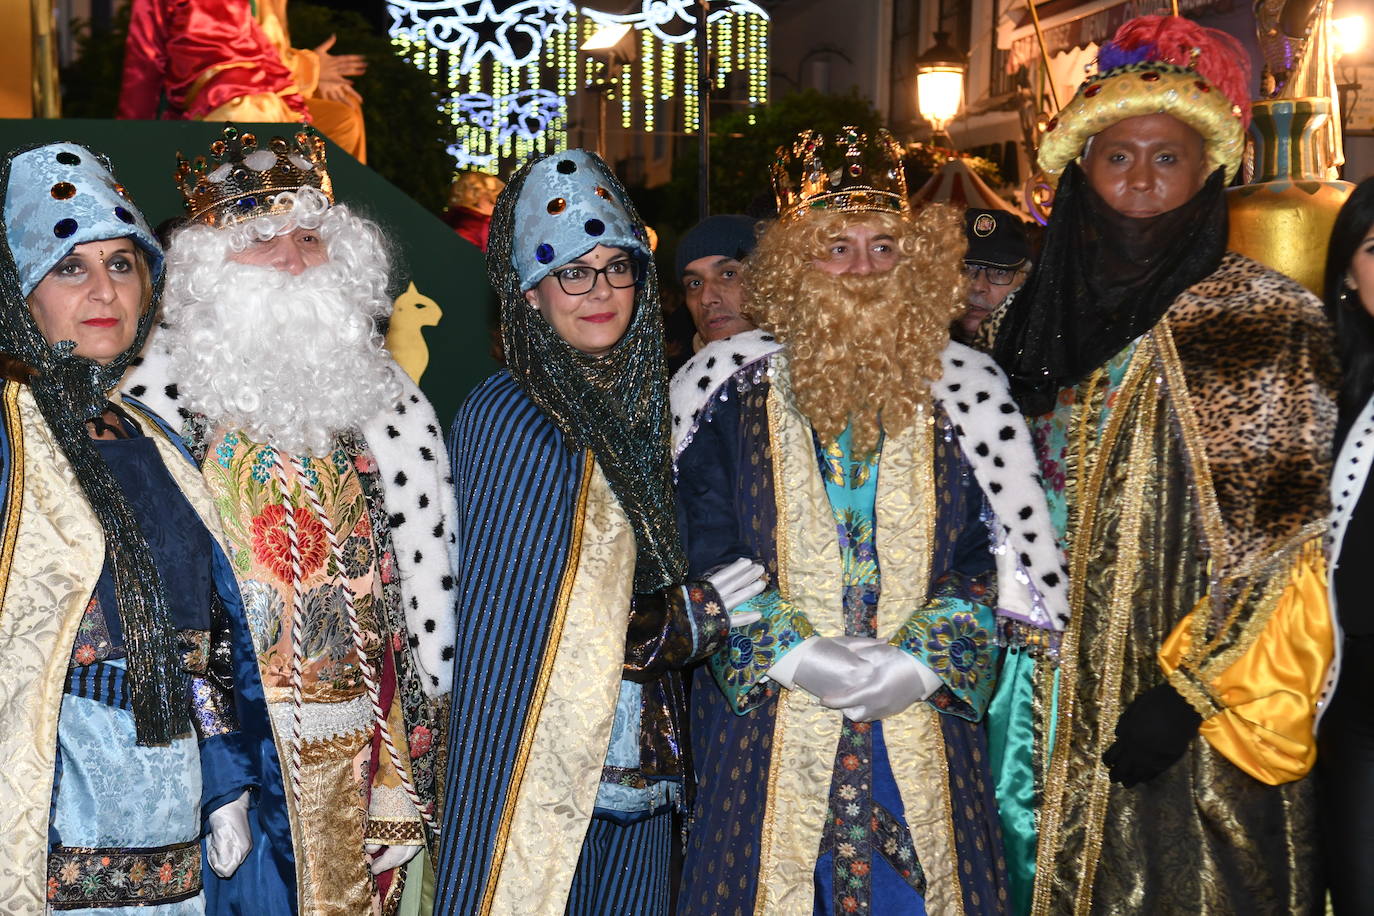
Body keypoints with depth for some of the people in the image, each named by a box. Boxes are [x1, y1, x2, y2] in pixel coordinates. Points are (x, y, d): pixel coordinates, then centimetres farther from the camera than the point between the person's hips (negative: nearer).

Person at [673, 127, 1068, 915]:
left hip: (924, 726, 1)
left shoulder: (959, 391, 6)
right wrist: (798, 655, -13)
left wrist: (919, 660, -10)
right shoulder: (736, 390, 2)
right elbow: (707, 557, -2)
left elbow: (992, 555, 3)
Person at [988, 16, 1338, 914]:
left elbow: (1290, 523, -11)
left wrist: (1189, 687, -17)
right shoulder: (1051, 312, 8)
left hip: (1200, 707, -4)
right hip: (1072, 694, 5)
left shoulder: (1269, 315, -6)